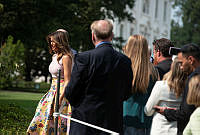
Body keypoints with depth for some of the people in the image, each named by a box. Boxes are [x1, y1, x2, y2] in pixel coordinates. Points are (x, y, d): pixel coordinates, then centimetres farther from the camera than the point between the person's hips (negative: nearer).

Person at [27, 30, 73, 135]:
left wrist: (60, 100, -22)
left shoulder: (65, 57, -14)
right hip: (52, 91, 9)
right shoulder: (55, 56, 13)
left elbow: (67, 81, -18)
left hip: (61, 93, -9)